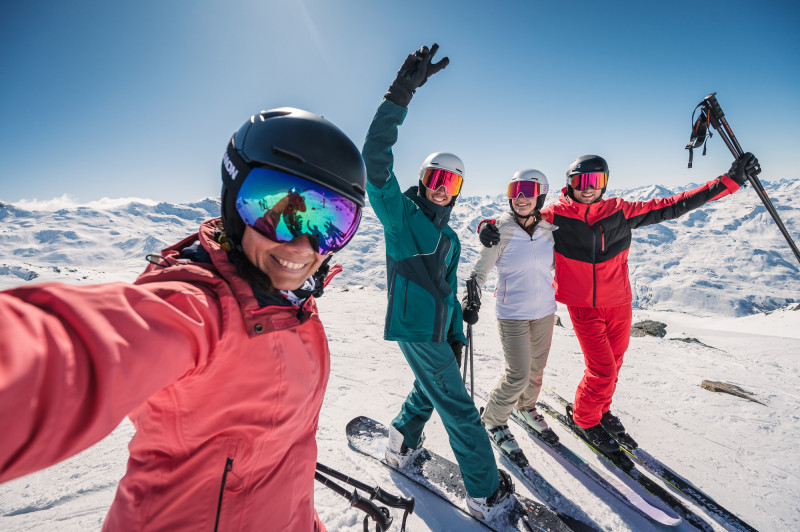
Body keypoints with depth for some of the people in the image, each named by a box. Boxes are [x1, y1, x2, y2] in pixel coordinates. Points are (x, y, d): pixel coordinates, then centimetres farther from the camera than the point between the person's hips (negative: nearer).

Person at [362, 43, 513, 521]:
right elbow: (375, 159, -24)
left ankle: (402, 445, 47)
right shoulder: (401, 214, -9)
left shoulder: (449, 238, 14)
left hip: (436, 330, 8)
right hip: (415, 327, -8)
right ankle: (487, 494, 21)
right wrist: (401, 95, -27)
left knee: (429, 391, 23)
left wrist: (456, 334, 17)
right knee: (459, 408, 3)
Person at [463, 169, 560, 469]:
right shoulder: (501, 231, -14)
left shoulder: (548, 230, -1)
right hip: (513, 315, -5)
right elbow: (480, 270, -10)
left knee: (537, 369, 18)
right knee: (518, 375, -5)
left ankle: (526, 408, 47)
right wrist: (472, 301, -18)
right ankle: (493, 421, 22)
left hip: (544, 312, 5)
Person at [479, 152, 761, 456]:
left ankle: (602, 409, 46)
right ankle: (585, 418, 24)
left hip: (619, 304, 4)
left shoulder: (621, 212, -4)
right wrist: (490, 227, -30)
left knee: (613, 365, 18)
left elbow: (673, 206, 2)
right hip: (583, 307, -4)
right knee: (602, 370, -4)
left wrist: (731, 180, 1)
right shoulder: (556, 216, -12)